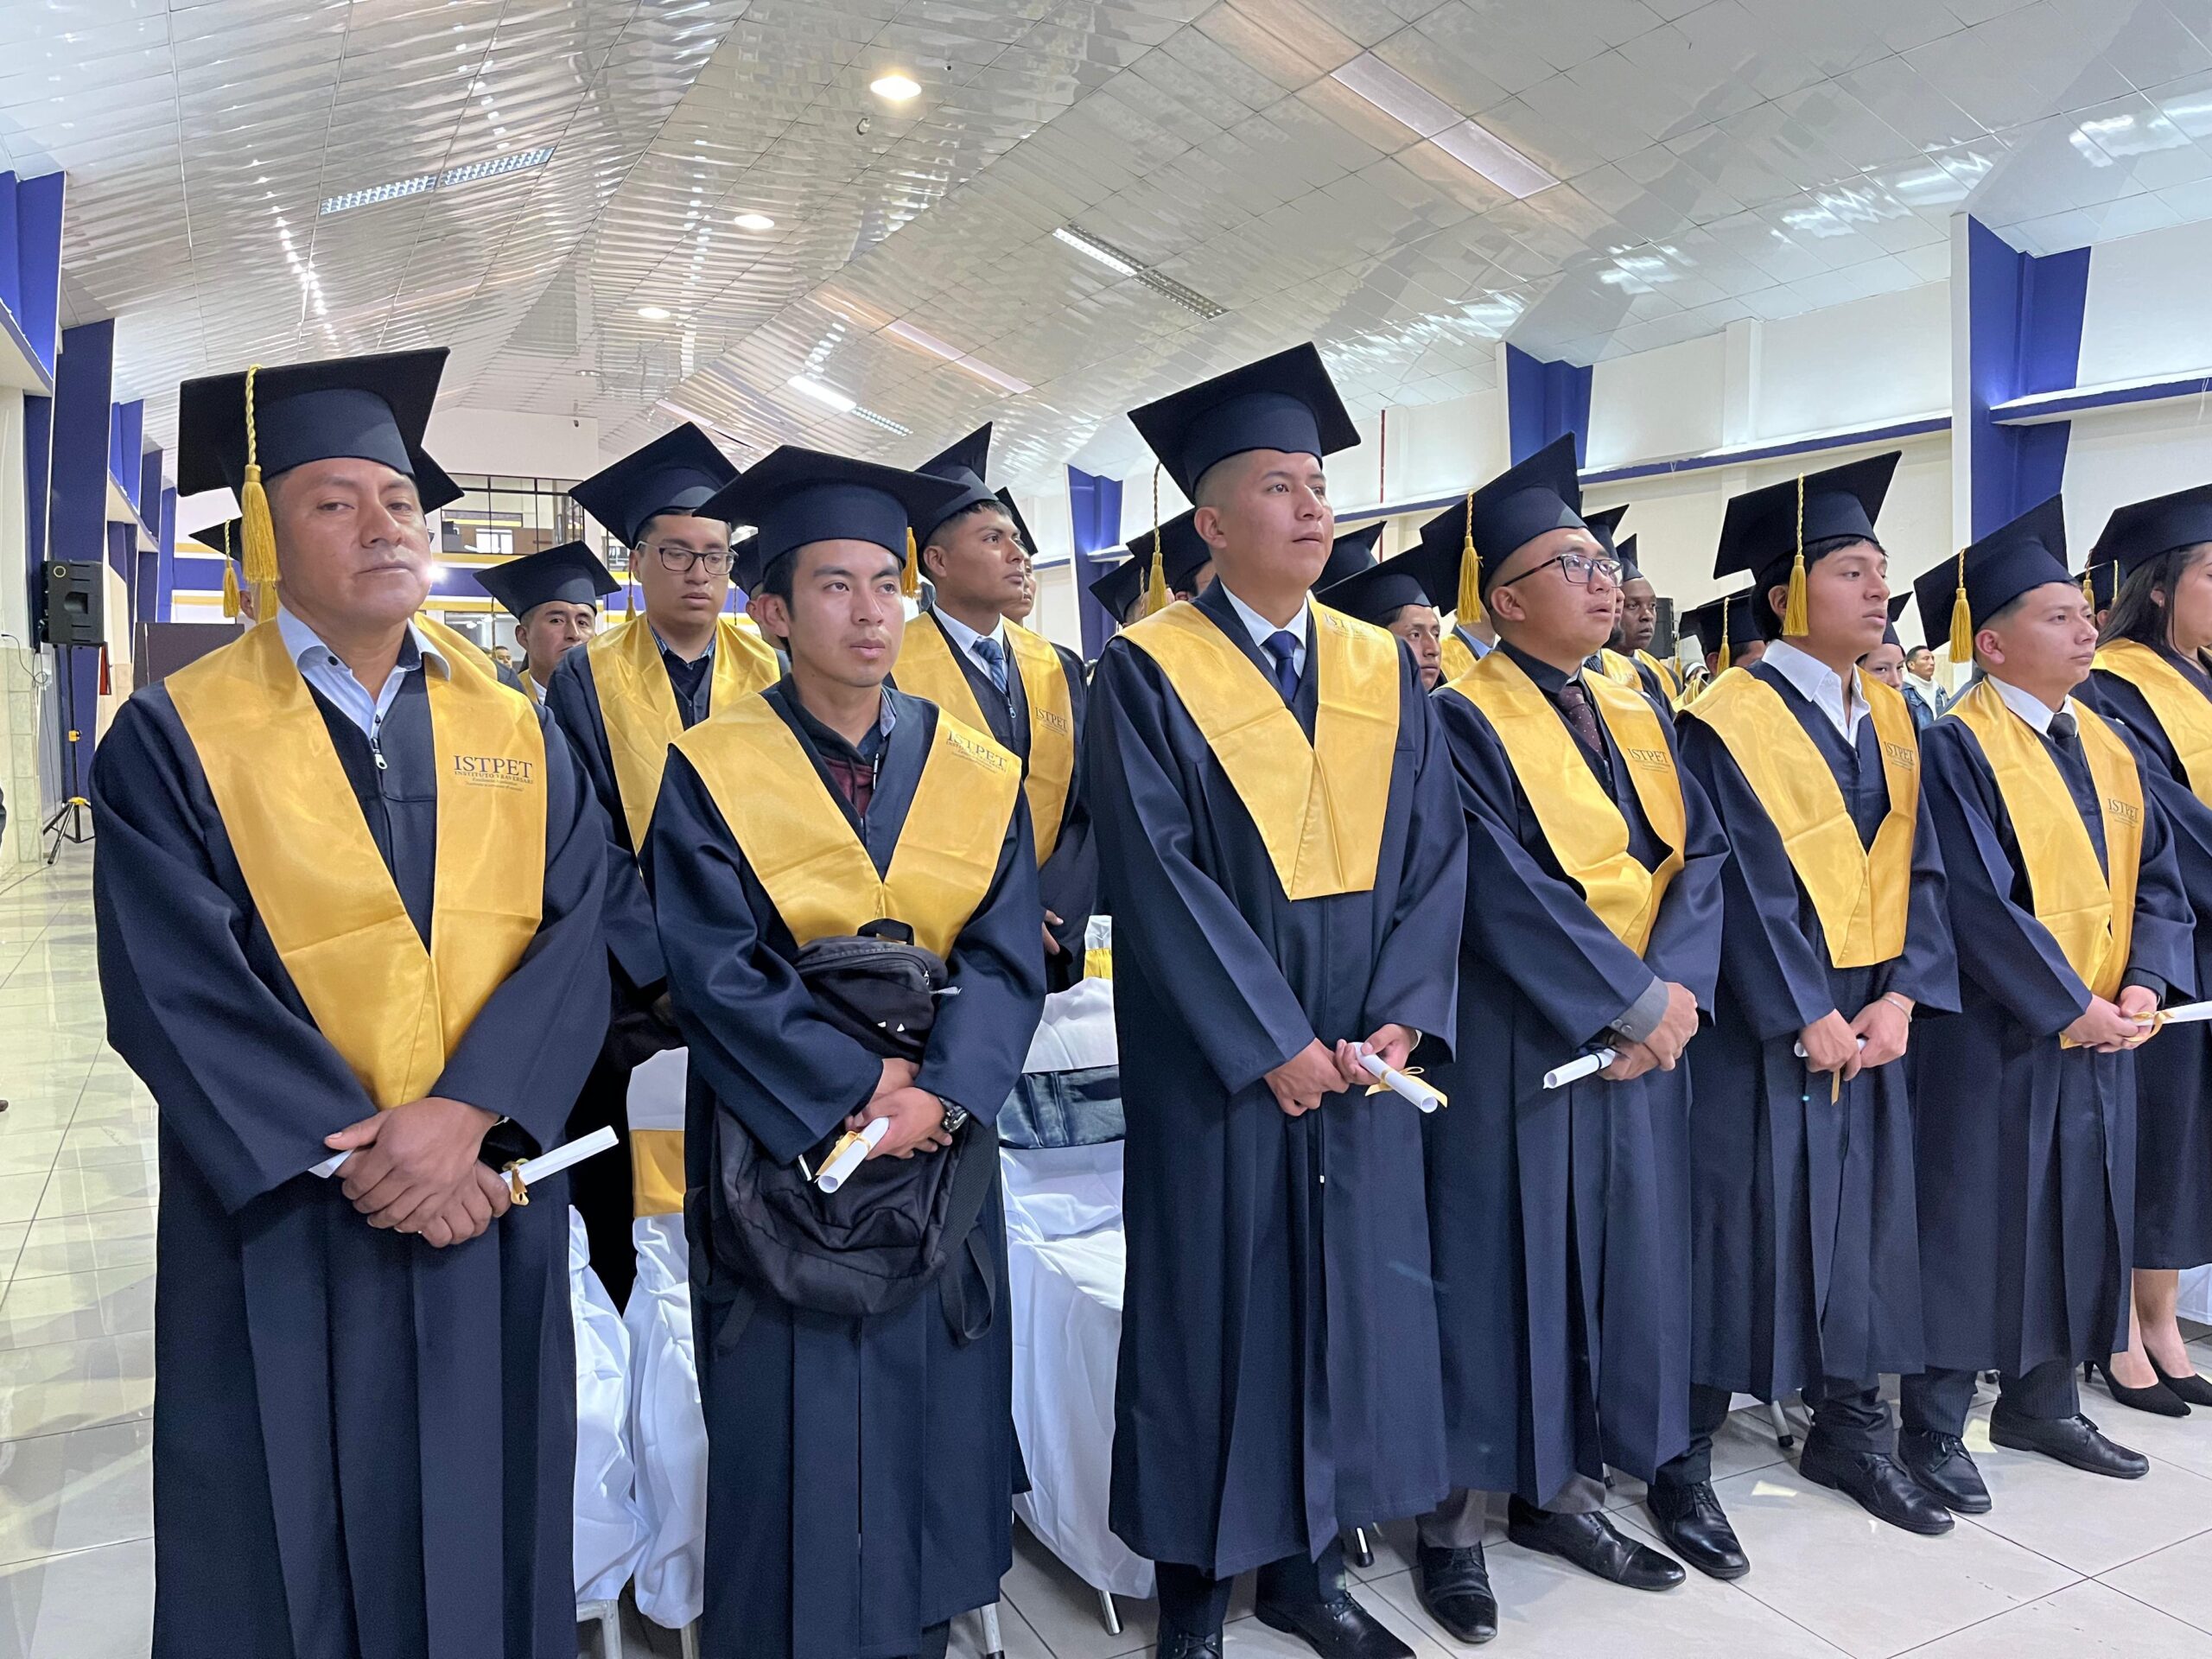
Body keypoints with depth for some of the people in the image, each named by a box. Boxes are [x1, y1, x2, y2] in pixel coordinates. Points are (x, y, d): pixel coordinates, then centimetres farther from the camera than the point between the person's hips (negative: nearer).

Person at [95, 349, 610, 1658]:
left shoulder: (518, 732, 5)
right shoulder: (175, 740, -4)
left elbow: (577, 937, -6)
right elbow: (172, 986, -12)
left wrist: (465, 1113, -20)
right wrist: (357, 1154, -18)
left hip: (492, 1215, 3)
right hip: (285, 1228, -2)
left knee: (484, 1544, 16)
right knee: (298, 1550, 13)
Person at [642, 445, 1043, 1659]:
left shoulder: (977, 775, 2)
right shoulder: (711, 772, -6)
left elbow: (1007, 957, -5)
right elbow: (712, 970, -13)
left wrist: (939, 1096, -20)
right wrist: (862, 1085, -19)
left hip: (937, 1144, 3)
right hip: (777, 1145, -2)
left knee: (932, 1419, 12)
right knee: (791, 1432, 5)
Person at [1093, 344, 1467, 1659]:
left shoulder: (1385, 670, 8)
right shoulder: (1148, 672, -6)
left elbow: (1436, 852, 4)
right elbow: (1157, 872, -14)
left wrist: (1402, 1017, -9)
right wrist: (1273, 1040, -17)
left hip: (1363, 1051, 5)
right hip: (1220, 1058, -4)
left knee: (1351, 1292, 12)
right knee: (1214, 1303, 5)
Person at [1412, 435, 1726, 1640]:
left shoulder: (1637, 712, 12)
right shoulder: (1465, 720, -10)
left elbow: (1699, 854, 4)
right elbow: (1506, 893, -19)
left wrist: (1677, 987, -12)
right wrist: (1634, 1002, -17)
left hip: (1644, 1045, 7)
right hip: (1518, 1053, -7)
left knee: (1616, 1264, 14)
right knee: (1499, 1269, 2)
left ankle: (1562, 1490, 30)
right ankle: (1455, 1516, 19)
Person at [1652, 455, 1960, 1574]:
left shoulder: (1888, 716, 10)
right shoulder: (1728, 722, -11)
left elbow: (1916, 867, 7)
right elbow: (1741, 887, -16)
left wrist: (1903, 993, -5)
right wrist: (1807, 1018, -17)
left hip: (1871, 1018, 7)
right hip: (1761, 1023, -7)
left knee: (1863, 1217, 13)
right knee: (1739, 1222, -2)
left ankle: (1847, 1430, 30)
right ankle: (1683, 1465, 11)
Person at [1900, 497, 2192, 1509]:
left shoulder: (2106, 745, 11)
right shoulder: (1957, 750, -13)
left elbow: (2154, 874, 10)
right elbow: (1975, 902, -19)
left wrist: (2144, 982, -6)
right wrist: (2069, 1008, -17)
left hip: (2103, 1035, 7)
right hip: (1993, 1039, -7)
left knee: (2078, 1224, 15)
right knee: (1971, 1227, 1)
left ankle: (2040, 1405, 32)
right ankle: (1932, 1429, 13)